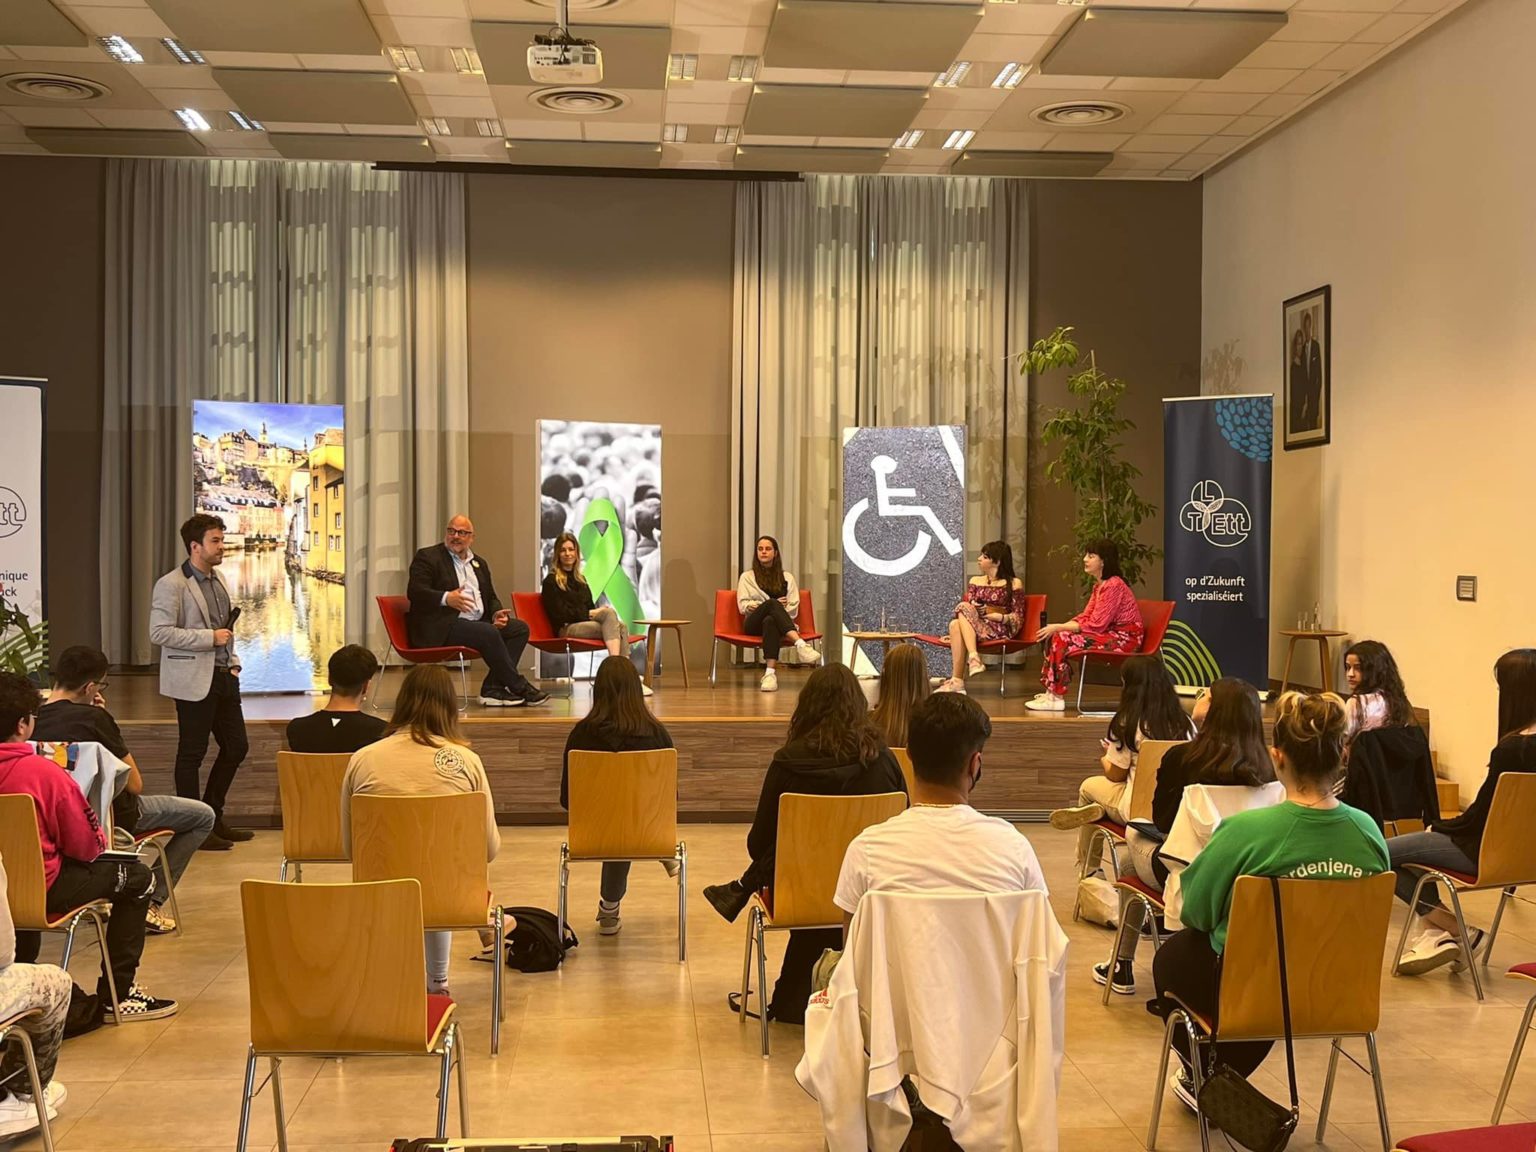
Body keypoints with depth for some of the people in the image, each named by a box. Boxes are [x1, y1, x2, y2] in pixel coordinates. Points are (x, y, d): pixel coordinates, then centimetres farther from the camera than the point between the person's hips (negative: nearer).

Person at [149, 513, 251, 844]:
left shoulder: (219, 582, 15)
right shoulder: (171, 585, -11)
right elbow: (159, 632, -18)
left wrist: (233, 663, 14)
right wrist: (210, 638, -19)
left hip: (223, 677, 8)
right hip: (193, 680, -8)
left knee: (236, 746, 11)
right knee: (192, 754, 2)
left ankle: (212, 816, 25)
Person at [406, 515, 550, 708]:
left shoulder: (479, 563, 22)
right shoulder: (427, 557, 1)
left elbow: (491, 597, 24)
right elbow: (414, 591, -12)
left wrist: (497, 613, -1)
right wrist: (445, 598, -29)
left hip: (479, 622, 8)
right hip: (441, 627, -8)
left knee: (520, 628, -11)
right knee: (489, 633, -31)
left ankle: (493, 689, -19)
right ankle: (519, 688, -20)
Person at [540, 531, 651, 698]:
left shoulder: (581, 579, 25)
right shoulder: (551, 582, 3)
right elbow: (560, 615, -7)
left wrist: (600, 611, -3)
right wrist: (591, 613, -9)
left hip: (587, 623, 7)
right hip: (567, 629, -6)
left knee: (620, 627, -27)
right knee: (609, 613, -33)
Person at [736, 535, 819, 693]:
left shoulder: (787, 578, 22)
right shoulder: (747, 577, 20)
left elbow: (793, 607, 11)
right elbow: (743, 605, 6)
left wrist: (776, 610, -10)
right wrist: (773, 606, -7)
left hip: (775, 621, 1)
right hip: (754, 624, -1)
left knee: (770, 621, -41)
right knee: (772, 603, -37)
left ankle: (771, 672, -60)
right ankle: (800, 645, -59)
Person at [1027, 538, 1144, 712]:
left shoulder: (1113, 585, -19)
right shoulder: (1099, 585, 12)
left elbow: (1095, 625, -21)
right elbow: (1086, 616, 12)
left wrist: (1058, 627, -17)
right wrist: (1058, 627, -4)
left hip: (1124, 638, -10)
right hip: (1109, 634, 10)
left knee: (1062, 639, -20)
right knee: (1055, 636, 1)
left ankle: (1057, 698, -13)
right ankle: (1051, 692, -2)